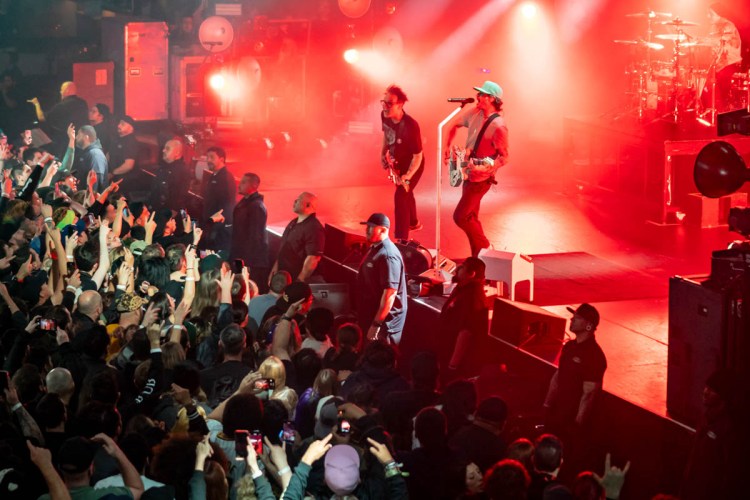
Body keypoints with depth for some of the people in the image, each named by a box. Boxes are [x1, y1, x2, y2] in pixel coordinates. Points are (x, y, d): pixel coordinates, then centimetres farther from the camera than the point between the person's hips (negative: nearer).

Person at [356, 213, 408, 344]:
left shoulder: (388, 256, -22)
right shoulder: (374, 249, 11)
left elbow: (390, 293, -27)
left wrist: (376, 324, -27)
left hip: (384, 319, -10)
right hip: (372, 314, 10)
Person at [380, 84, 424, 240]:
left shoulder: (410, 126, -38)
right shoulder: (385, 116, -17)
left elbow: (418, 156, -31)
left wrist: (408, 176, -39)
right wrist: (384, 153, -1)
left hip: (412, 166, -8)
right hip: (397, 163, 8)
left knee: (400, 196, -18)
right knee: (405, 193, 27)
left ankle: (401, 240, -13)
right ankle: (414, 223, 54)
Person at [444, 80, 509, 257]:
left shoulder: (497, 126, -24)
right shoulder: (475, 113, 0)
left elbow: (504, 157, -19)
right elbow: (454, 125, 18)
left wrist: (487, 168, -33)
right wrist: (448, 146, 13)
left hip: (481, 178, -8)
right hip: (469, 174, 8)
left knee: (460, 216, -10)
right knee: (470, 218, 14)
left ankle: (485, 249, 8)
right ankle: (477, 257, 25)